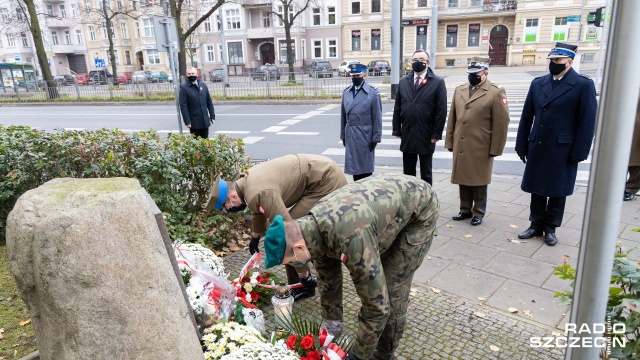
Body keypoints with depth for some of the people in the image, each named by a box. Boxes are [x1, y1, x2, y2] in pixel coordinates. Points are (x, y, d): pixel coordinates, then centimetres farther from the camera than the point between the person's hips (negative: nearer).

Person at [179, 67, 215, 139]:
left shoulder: (203, 85, 9)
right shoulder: (184, 88, -4)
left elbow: (209, 102, 11)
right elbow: (183, 106, -8)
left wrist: (212, 116, 6)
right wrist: (187, 121, -14)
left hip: (205, 121, 4)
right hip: (194, 122, -4)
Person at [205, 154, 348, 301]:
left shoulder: (260, 193, -27)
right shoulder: (246, 181, 5)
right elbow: (259, 210, 26)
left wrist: (304, 277, -20)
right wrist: (255, 237, 42)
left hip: (328, 181, -10)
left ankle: (304, 284, 5)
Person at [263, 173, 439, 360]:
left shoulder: (350, 237, -41)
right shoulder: (313, 227, -13)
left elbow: (377, 304, -32)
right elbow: (328, 284, 2)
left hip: (420, 208, -7)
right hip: (391, 197, 7)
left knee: (390, 287, -7)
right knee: (372, 279, 10)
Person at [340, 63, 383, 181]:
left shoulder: (373, 93, -6)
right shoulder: (346, 92, 7)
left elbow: (377, 117, -7)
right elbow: (343, 115, 10)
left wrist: (376, 138, -9)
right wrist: (343, 135, 10)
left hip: (365, 135, -4)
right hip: (350, 135, 4)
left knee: (365, 167, 4)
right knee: (354, 166, 10)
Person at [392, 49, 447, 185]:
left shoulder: (438, 82, -4)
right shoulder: (403, 82, 8)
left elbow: (441, 111, -7)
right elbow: (397, 108, 7)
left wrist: (436, 134, -11)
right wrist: (397, 131, 2)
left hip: (426, 136, -3)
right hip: (407, 135, 4)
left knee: (426, 174, 9)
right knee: (407, 173, 12)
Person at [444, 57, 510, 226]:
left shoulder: (496, 92, -7)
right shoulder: (459, 90, 9)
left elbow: (501, 123, -9)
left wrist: (495, 149, -10)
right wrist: (450, 142, 9)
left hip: (480, 148, -5)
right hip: (460, 147, 5)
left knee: (479, 182, 7)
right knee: (463, 180, 13)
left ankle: (478, 213, 21)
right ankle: (465, 210, 27)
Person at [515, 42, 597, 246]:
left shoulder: (583, 85, -6)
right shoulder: (538, 84, 7)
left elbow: (587, 121, -8)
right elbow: (526, 117, 8)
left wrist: (579, 152, -12)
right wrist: (522, 145, 5)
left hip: (563, 150, -4)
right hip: (537, 148, 4)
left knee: (557, 192, 8)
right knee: (536, 189, 11)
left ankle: (550, 228, 23)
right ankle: (536, 225, 25)